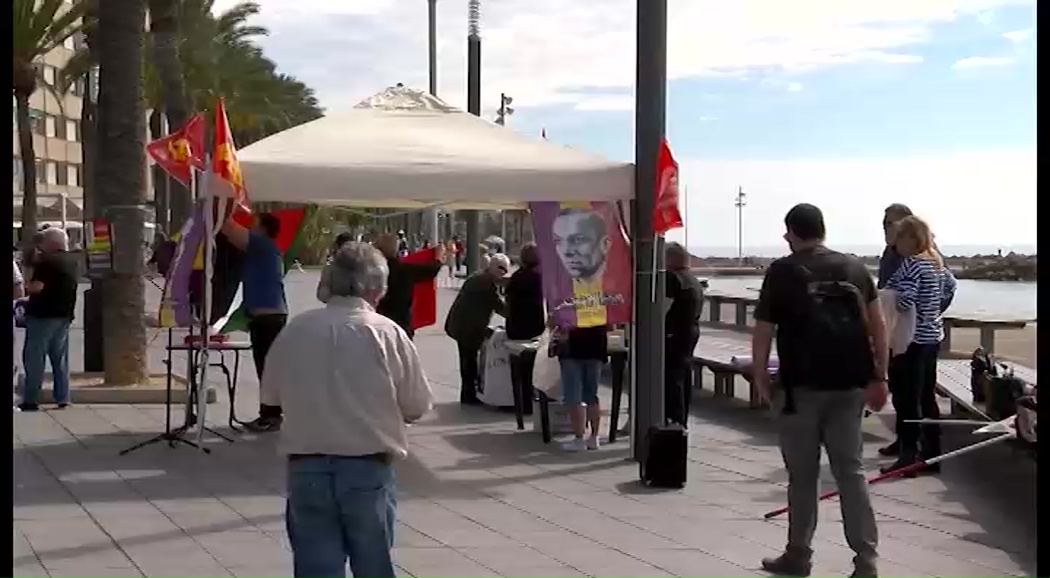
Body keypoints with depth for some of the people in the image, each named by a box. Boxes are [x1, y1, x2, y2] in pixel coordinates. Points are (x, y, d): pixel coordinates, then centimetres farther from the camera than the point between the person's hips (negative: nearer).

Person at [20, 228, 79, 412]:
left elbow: (37, 287, -22)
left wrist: (26, 286, -4)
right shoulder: (72, 261, 10)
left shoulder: (47, 261, -15)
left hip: (43, 315, -8)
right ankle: (62, 398, 11)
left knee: (34, 357, -2)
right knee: (60, 358, 12)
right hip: (64, 315, 8)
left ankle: (30, 400, -3)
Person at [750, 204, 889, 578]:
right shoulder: (855, 268, 9)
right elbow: (877, 325, 7)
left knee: (803, 474, 7)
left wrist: (760, 378, 7)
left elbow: (763, 331, -3)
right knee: (850, 470, 8)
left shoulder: (782, 271, -2)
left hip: (804, 383, -3)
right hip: (850, 383, 4)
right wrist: (879, 378, 11)